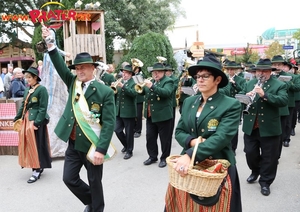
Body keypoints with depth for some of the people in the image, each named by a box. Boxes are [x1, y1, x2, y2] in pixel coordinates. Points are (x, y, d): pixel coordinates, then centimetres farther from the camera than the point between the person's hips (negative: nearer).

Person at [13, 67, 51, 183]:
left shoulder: (41, 89, -12)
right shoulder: (27, 89, 11)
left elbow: (43, 108, -16)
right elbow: (23, 105, 16)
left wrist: (37, 122, -20)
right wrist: (17, 118, 11)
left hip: (36, 120, -8)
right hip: (26, 120, 8)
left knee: (36, 144, -2)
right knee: (28, 144, 13)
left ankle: (37, 170, 7)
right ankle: (37, 166, 27)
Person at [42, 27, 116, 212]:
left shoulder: (105, 92, -13)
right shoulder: (73, 83, 5)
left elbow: (109, 123, -17)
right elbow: (60, 66, -5)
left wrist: (101, 149, -22)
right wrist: (50, 44, -18)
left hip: (91, 145, -5)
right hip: (73, 143, 6)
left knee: (94, 182, 10)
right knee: (69, 178, 14)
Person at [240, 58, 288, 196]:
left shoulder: (279, 85, -5)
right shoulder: (250, 84, 9)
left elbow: (283, 101, -20)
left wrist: (265, 94, -32)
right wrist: (246, 96, -20)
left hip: (269, 128, -3)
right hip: (250, 127, 4)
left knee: (269, 157, 7)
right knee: (250, 153, 14)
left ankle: (265, 182, 23)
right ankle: (255, 171, 41)